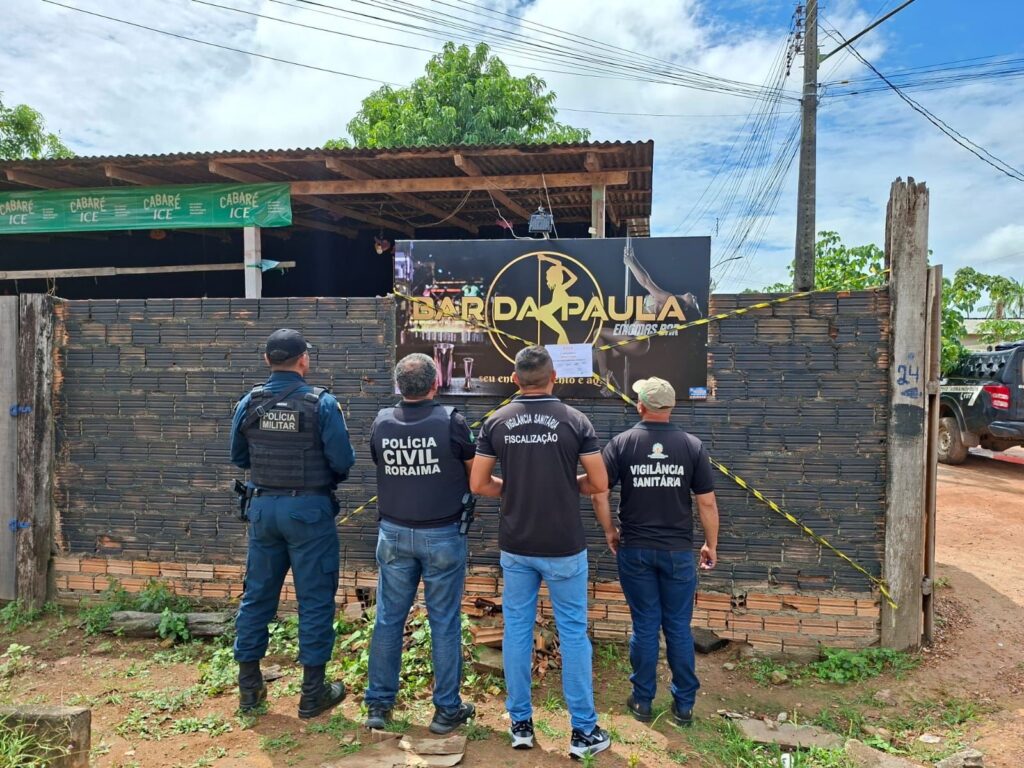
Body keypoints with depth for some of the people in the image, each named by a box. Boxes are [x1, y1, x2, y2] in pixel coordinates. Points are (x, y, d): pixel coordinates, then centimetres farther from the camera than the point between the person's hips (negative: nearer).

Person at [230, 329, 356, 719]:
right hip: (309, 509, -4)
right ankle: (313, 692, 16)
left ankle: (249, 686, 28)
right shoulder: (322, 403, -13)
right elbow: (343, 461, -13)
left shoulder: (249, 403, 0)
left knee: (257, 595, 16)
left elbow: (238, 457, 11)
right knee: (315, 599, 6)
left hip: (263, 507, 5)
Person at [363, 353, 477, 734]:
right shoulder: (450, 420, -15)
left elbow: (380, 465, 8)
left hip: (394, 534, 3)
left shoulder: (381, 422, -6)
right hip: (442, 535, -3)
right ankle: (447, 709, 19)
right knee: (444, 622, 8)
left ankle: (378, 704, 26)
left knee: (388, 619, 14)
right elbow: (474, 470, -2)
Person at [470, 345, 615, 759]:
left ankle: (520, 724, 24)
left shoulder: (496, 422, -3)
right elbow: (599, 483, -6)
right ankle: (583, 730, 18)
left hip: (515, 546, 2)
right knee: (573, 633, 9)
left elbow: (478, 484, -1)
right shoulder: (574, 420, -9)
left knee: (517, 629, 13)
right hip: (564, 547, -2)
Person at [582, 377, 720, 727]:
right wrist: (711, 545, 10)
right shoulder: (692, 445, -4)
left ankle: (642, 701, 23)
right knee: (679, 627, 12)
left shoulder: (621, 443, -7)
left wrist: (609, 532, 5)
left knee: (644, 626, 10)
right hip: (678, 551, 1)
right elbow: (707, 502, -2)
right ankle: (684, 704, 23)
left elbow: (597, 491, -10)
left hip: (635, 550, 0)